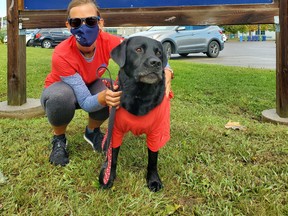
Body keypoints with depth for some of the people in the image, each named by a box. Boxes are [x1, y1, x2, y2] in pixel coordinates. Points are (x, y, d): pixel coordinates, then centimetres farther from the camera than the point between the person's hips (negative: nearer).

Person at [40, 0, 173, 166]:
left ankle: (92, 131, 4)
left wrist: (166, 70, -47)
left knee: (115, 92, -29)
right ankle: (59, 139, -5)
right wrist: (102, 97, -61)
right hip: (60, 89, -3)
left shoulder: (107, 41, -28)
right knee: (61, 98, -39)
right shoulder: (62, 55, -37)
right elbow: (85, 102, -38)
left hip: (90, 86, 4)